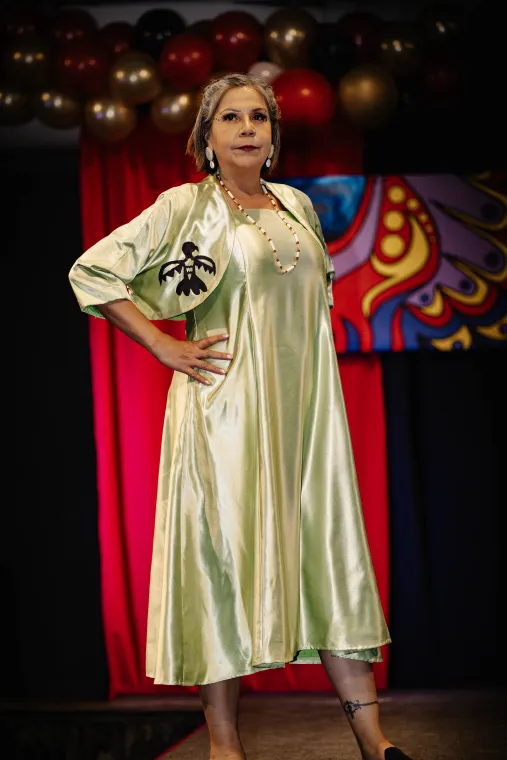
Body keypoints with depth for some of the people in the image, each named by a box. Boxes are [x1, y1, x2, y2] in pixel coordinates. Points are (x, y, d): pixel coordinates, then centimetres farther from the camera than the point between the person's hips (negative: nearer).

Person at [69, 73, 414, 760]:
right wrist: (164, 348, -7)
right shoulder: (187, 206, -1)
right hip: (228, 403, -5)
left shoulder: (297, 205, 15)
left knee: (330, 548, 3)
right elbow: (91, 272, -4)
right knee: (228, 549, -4)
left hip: (304, 403, 5)